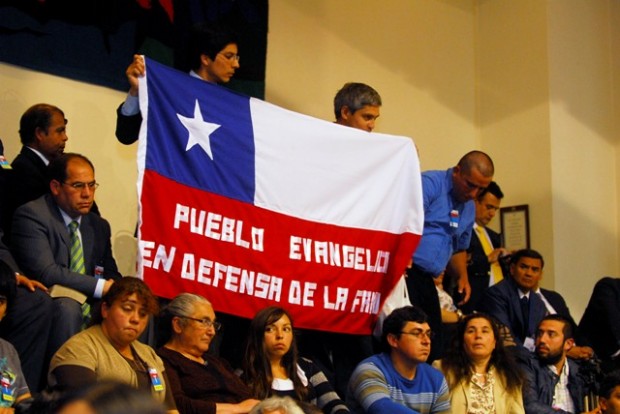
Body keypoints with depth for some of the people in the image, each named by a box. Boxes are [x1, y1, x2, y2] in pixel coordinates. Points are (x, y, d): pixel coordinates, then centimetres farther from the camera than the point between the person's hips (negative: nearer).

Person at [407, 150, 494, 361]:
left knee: (434, 343, 7)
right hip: (405, 273, -9)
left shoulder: (469, 208, 19)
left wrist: (462, 277, 13)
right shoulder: (430, 184, -8)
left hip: (426, 279, 9)